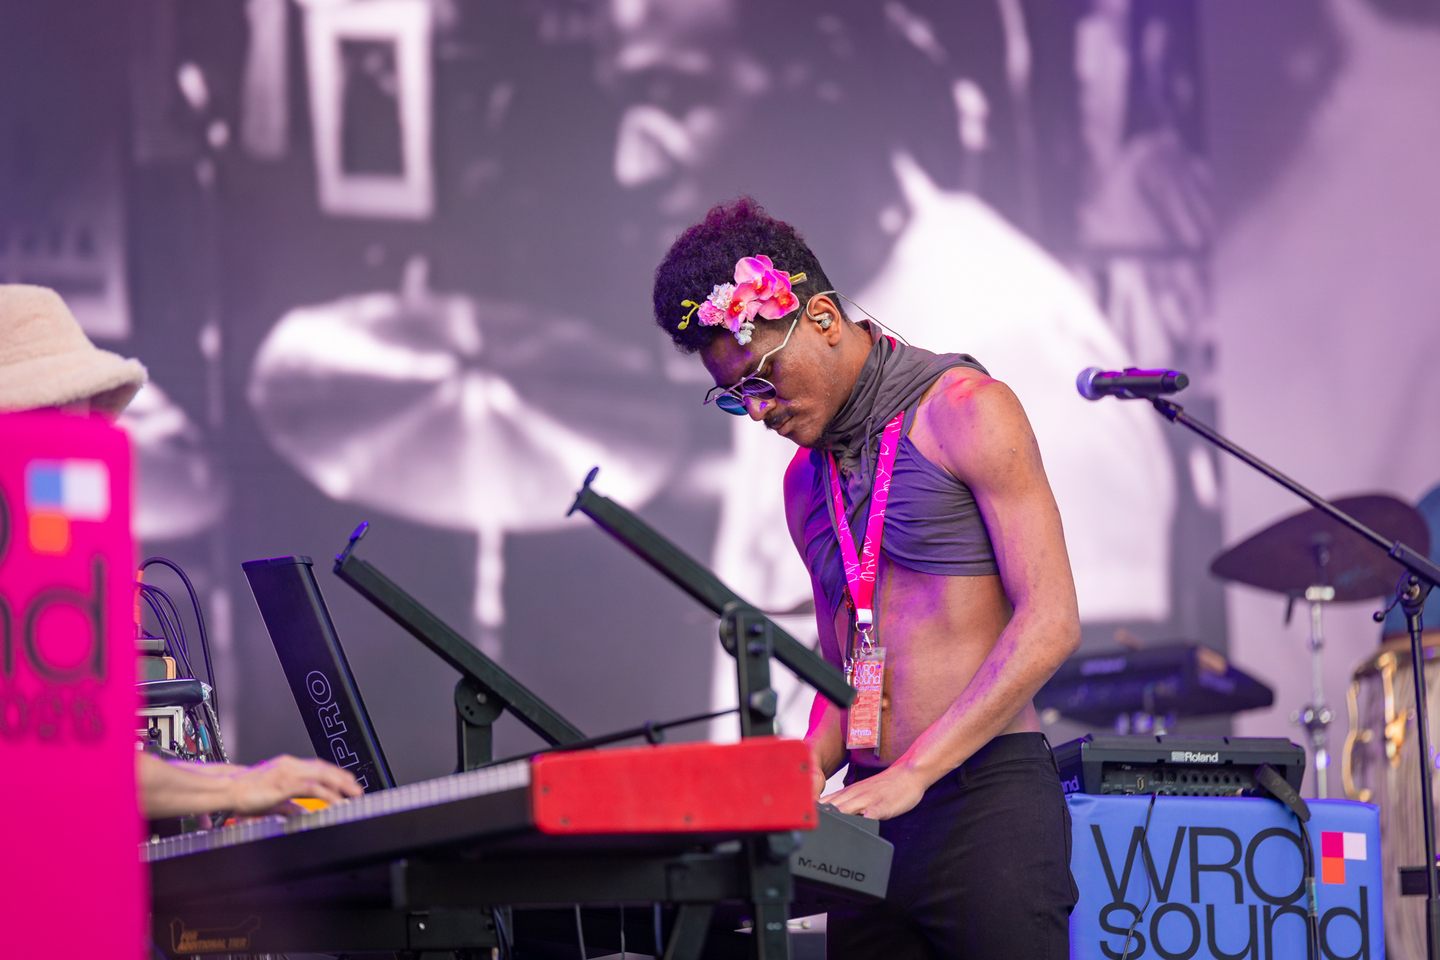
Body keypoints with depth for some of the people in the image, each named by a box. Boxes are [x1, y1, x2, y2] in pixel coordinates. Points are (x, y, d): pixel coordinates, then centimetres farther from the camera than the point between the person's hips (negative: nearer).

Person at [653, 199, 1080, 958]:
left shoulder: (963, 411, -5)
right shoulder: (806, 478, 17)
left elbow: (1049, 624, -12)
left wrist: (913, 771, -18)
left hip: (984, 801, -6)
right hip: (870, 817, 6)